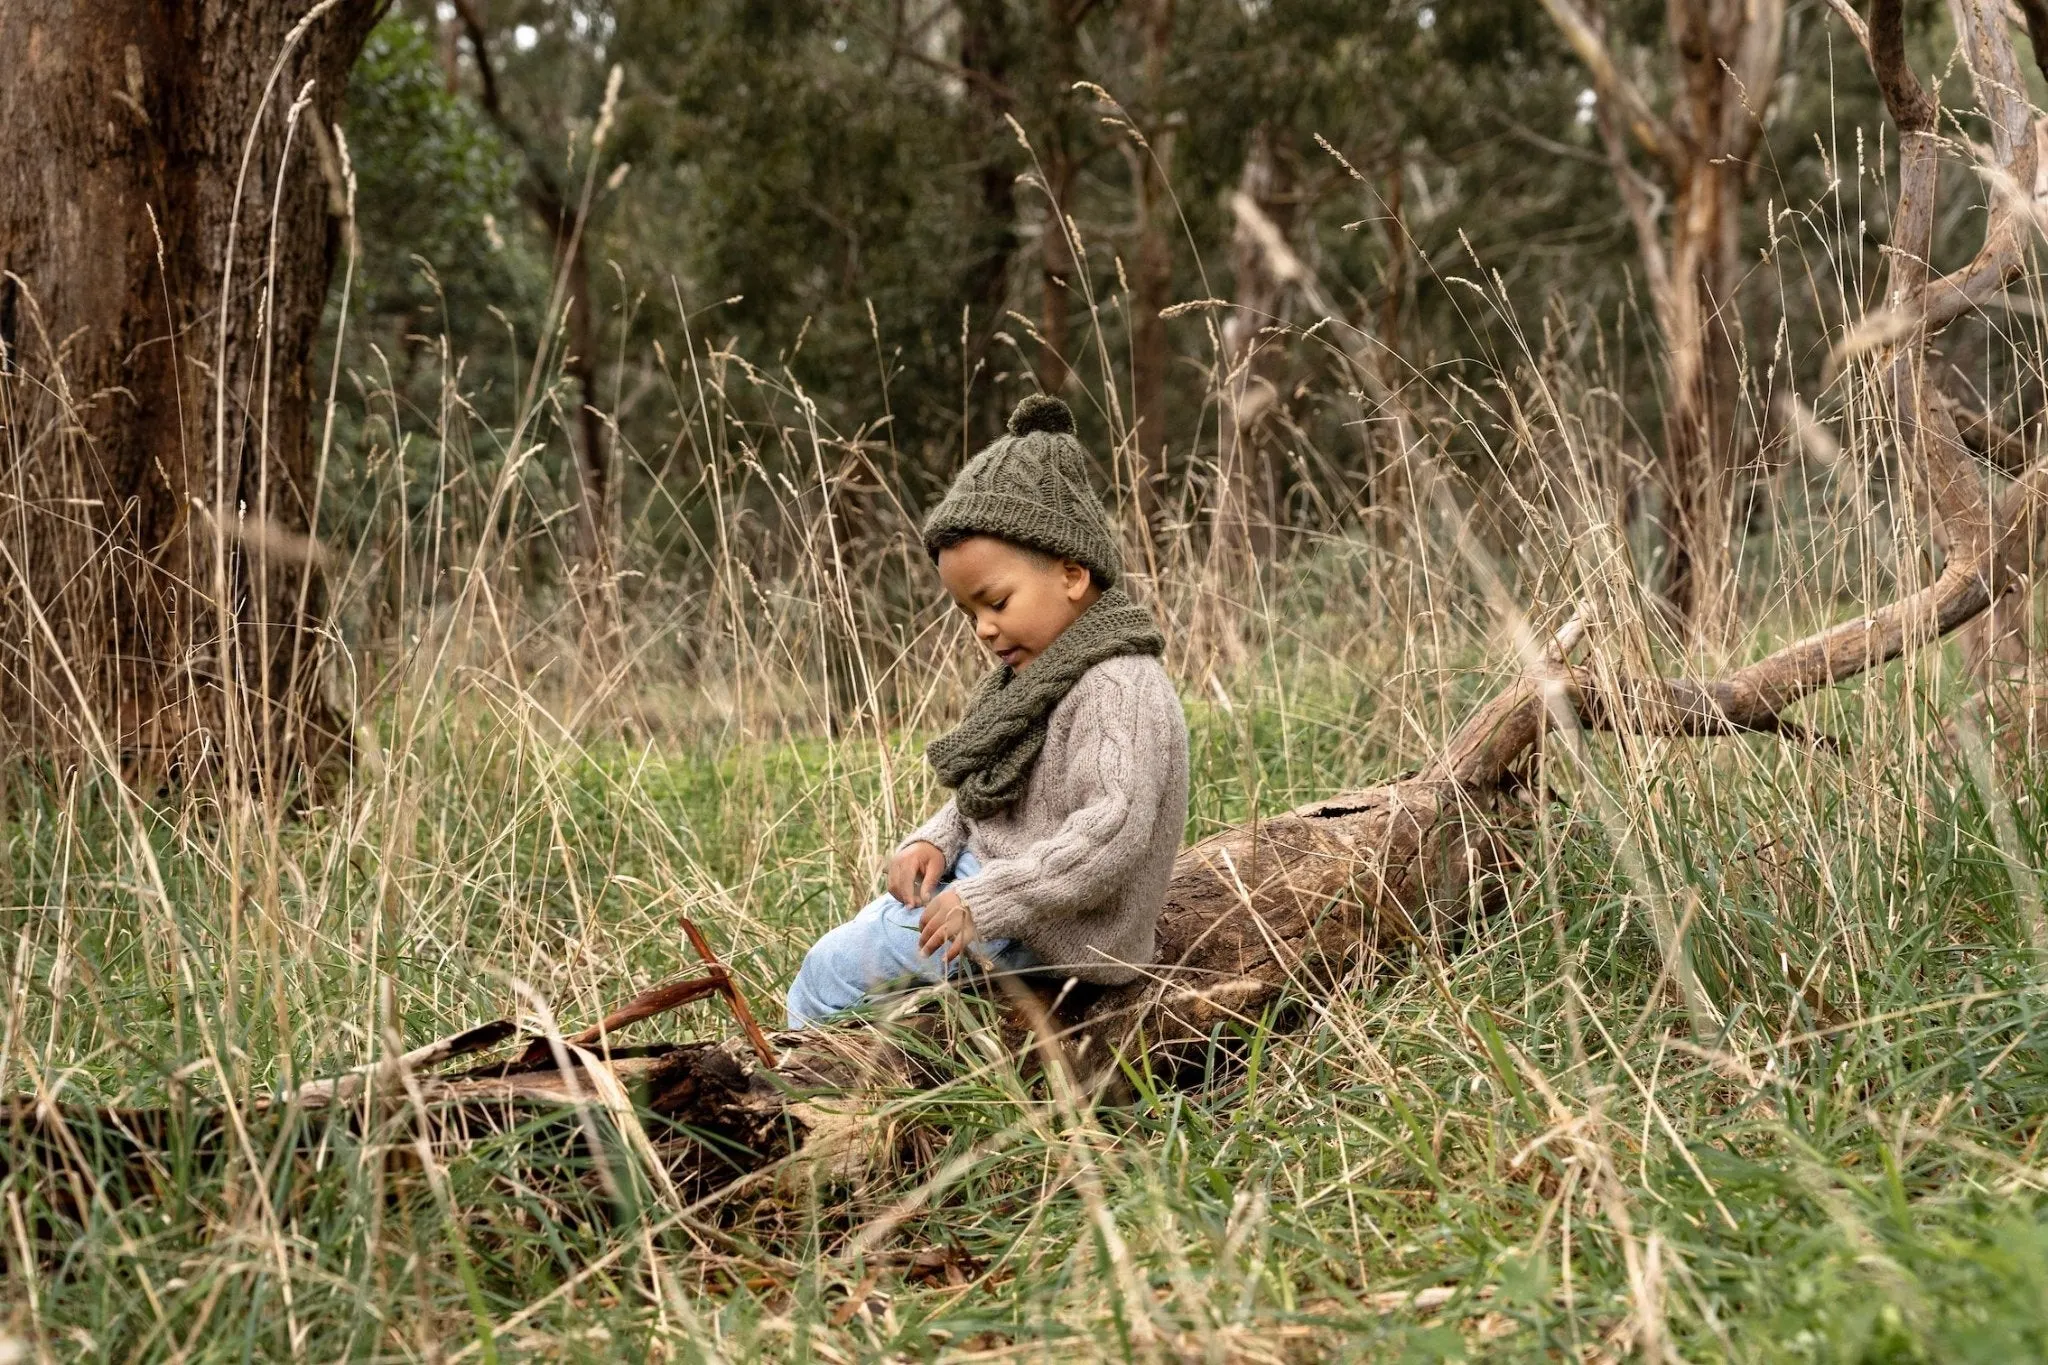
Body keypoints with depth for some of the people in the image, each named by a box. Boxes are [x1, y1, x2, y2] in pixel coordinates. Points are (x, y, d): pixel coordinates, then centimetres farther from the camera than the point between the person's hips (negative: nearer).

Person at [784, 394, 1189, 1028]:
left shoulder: (1121, 688, -21)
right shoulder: (1041, 673, 12)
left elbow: (1112, 832, -31)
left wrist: (986, 901, -31)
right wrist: (934, 840, -1)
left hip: (1046, 935, -10)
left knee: (833, 968, -9)